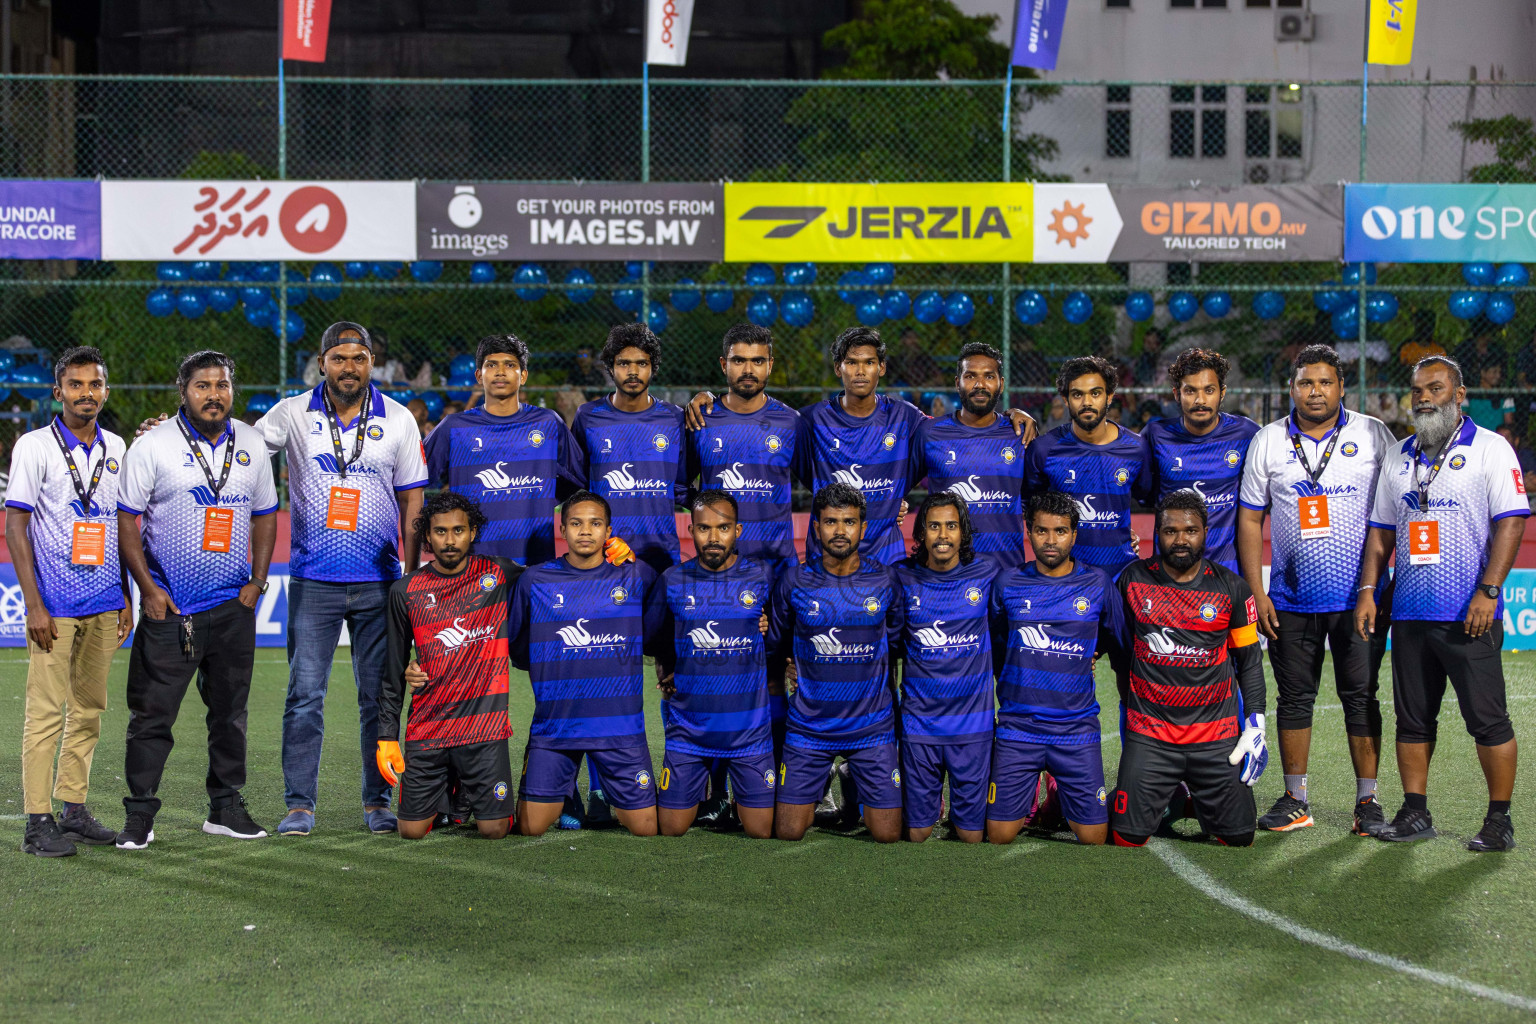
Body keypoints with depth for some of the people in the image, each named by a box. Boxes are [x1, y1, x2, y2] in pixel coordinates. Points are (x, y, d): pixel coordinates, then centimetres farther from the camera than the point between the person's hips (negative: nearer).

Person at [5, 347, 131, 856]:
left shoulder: (115, 448, 11)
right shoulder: (34, 446, -5)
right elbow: (15, 528, -7)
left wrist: (126, 598, 14)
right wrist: (33, 604, -13)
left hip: (104, 605, 5)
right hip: (54, 606, -5)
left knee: (89, 709, 9)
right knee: (47, 710, -6)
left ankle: (74, 810, 17)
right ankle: (38, 822, -3)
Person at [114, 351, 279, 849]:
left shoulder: (252, 444, 7)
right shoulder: (152, 446, -5)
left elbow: (264, 516, 15)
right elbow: (125, 519, -4)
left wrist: (256, 582, 5)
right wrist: (147, 588, -9)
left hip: (234, 604, 4)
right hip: (167, 604, -4)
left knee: (230, 710, 9)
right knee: (152, 714, -4)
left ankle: (226, 808, 20)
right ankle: (139, 815, 4)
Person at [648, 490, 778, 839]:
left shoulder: (763, 575, -2)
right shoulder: (673, 581, 1)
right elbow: (658, 640, 17)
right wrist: (663, 676, 5)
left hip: (749, 728, -1)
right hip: (688, 728, 1)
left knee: (761, 831, 2)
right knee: (671, 830, 4)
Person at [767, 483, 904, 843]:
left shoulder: (884, 582, -2)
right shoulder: (794, 583, -4)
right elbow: (774, 646, 12)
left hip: (872, 728, 0)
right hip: (808, 728, 0)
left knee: (887, 835, 0)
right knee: (788, 833, 0)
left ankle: (857, 787, 31)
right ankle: (821, 786, 31)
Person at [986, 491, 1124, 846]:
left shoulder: (1097, 584, 1)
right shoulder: (1008, 584, 2)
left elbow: (1119, 644, 15)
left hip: (1077, 728, 0)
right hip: (1017, 727, 0)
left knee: (1093, 838, -3)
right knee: (1000, 836, -1)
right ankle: (1027, 796, 29)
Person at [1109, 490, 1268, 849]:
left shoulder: (1231, 588, 0)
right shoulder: (1133, 580, 0)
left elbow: (1249, 662, 8)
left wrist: (1255, 724, 1)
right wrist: (1128, 713, 14)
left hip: (1217, 738, 1)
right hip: (1148, 737, 0)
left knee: (1239, 838, 3)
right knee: (1128, 837, -7)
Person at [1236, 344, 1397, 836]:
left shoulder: (1374, 435, 1)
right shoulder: (1267, 442, 5)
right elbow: (1250, 519, 7)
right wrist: (1257, 593, 1)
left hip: (1358, 595, -2)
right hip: (1291, 599, 2)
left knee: (1360, 696, 0)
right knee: (1294, 697, 6)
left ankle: (1367, 800, 8)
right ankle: (1295, 799, 15)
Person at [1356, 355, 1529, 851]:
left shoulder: (1490, 448, -2)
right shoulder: (1399, 457, 16)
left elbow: (1510, 522, -8)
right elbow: (1381, 531, 19)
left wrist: (1488, 592, -16)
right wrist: (1367, 591, 9)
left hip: (1468, 615, -6)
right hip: (1409, 611, 6)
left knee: (1487, 718, -4)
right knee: (1412, 717, 8)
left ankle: (1500, 820, 4)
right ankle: (1414, 812, 16)